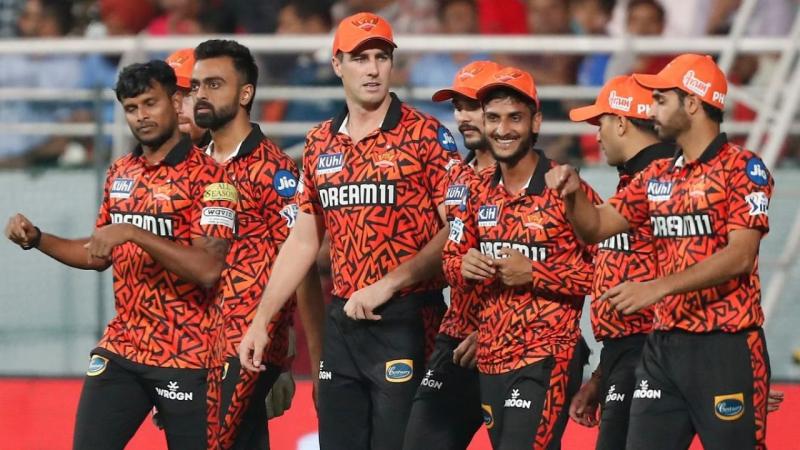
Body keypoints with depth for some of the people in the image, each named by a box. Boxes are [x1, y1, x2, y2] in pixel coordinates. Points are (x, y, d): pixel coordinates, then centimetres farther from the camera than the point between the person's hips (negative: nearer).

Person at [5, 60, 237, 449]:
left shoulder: (207, 176, -10)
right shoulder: (120, 174, 13)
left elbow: (208, 269, -21)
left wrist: (134, 233, -25)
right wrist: (36, 239, 10)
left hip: (186, 358, -6)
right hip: (121, 349, 6)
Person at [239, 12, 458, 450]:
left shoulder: (425, 135, -5)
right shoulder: (319, 143, 13)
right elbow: (302, 240, 18)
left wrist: (387, 285, -17)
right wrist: (261, 320, 13)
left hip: (406, 319, -6)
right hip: (342, 321, 6)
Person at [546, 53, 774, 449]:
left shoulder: (743, 169, -7)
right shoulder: (657, 176, 15)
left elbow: (740, 255, -18)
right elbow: (595, 228, 19)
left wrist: (658, 287, -25)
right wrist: (573, 193, -3)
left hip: (726, 346, -7)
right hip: (663, 345, 7)